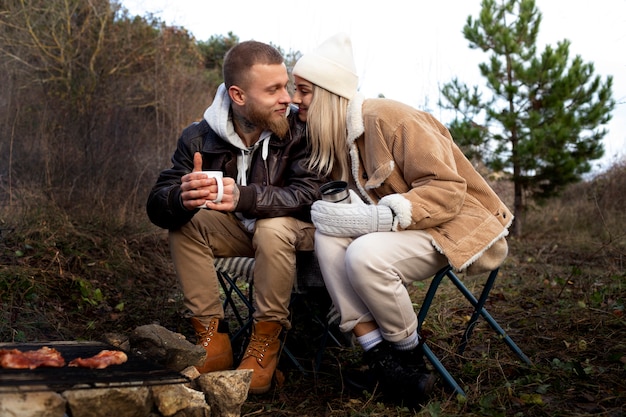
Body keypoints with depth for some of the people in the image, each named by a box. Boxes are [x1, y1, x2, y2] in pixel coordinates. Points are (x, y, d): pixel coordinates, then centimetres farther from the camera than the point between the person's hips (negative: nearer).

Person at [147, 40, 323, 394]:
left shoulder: (299, 129, -21)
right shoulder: (200, 137, -13)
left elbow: (310, 192, -31)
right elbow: (158, 204, -18)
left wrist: (243, 196, -47)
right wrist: (183, 198, -44)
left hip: (295, 229, -3)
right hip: (239, 230, 4)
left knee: (272, 228, -34)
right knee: (183, 221, -19)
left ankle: (266, 343, -17)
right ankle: (212, 339, -14)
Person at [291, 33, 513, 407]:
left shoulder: (389, 118, -19)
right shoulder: (333, 139, 6)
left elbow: (447, 190, -23)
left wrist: (373, 218, -32)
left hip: (458, 227, -7)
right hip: (404, 231, 8)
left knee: (365, 255, -31)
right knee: (329, 235, -17)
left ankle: (410, 353, -7)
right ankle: (377, 351, -16)